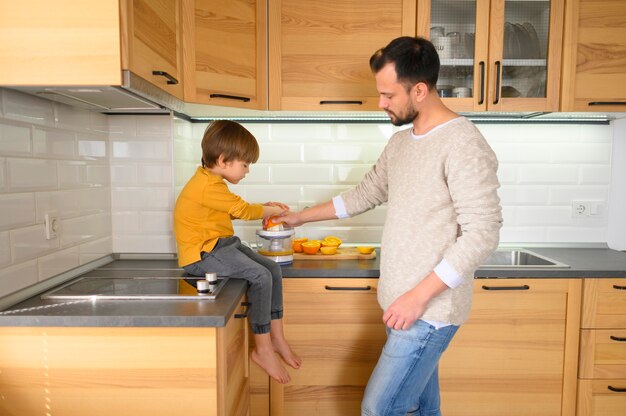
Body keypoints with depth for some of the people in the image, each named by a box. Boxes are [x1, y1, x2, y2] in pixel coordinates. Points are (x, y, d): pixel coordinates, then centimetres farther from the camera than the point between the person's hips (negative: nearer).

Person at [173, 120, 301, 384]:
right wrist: (273, 211, 1)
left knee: (273, 269, 2)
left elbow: (235, 211, 22)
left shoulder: (211, 182, 13)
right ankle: (263, 349, -9)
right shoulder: (208, 186, -20)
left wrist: (265, 208, 12)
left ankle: (276, 337, 11)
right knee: (260, 276, -23)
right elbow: (243, 210, -15)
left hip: (223, 245, 11)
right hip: (202, 254, -10)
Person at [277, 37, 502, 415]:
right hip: (404, 305, 8)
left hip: (430, 311, -8)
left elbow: (482, 234, -20)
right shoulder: (400, 143, 11)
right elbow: (364, 194, 20)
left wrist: (419, 295, -21)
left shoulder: (463, 144, -16)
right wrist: (300, 217, 23)